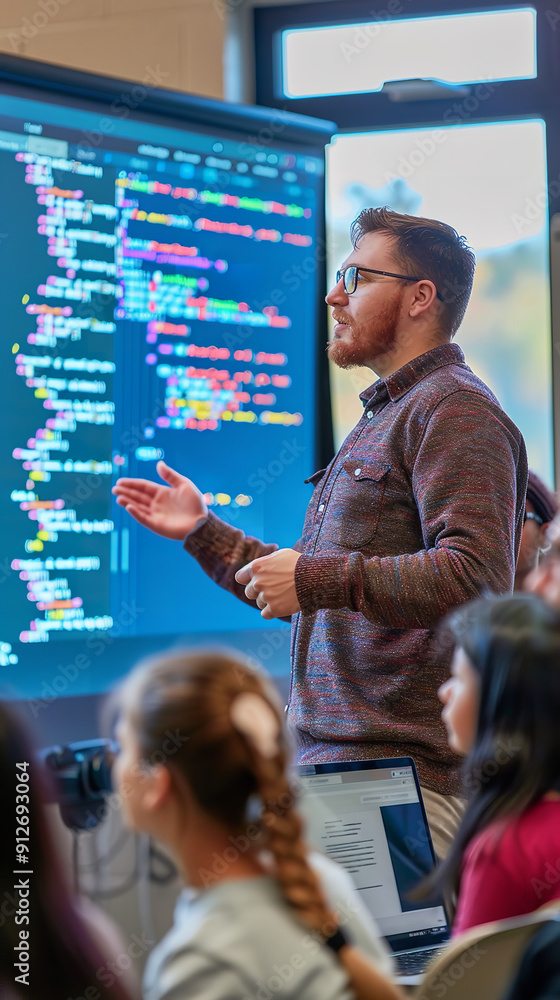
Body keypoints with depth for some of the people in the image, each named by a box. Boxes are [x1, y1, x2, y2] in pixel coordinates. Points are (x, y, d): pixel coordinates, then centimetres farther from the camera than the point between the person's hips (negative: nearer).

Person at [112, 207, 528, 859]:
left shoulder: (454, 409, -6)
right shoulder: (383, 417, 27)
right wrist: (202, 532, 28)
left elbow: (475, 577, -22)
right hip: (327, 761, 9)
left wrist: (318, 578, -22)